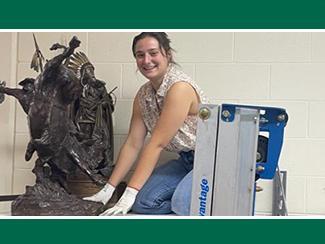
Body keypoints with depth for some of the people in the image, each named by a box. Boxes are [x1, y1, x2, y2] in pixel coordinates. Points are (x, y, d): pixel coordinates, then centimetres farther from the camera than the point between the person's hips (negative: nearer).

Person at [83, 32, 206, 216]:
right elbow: (133, 145, 3)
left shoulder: (180, 87, -22)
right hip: (186, 160, 7)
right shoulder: (143, 94, 1)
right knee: (143, 201, -12)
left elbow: (156, 144, -23)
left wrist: (129, 194, -22)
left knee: (181, 204, -31)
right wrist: (108, 189, 0)